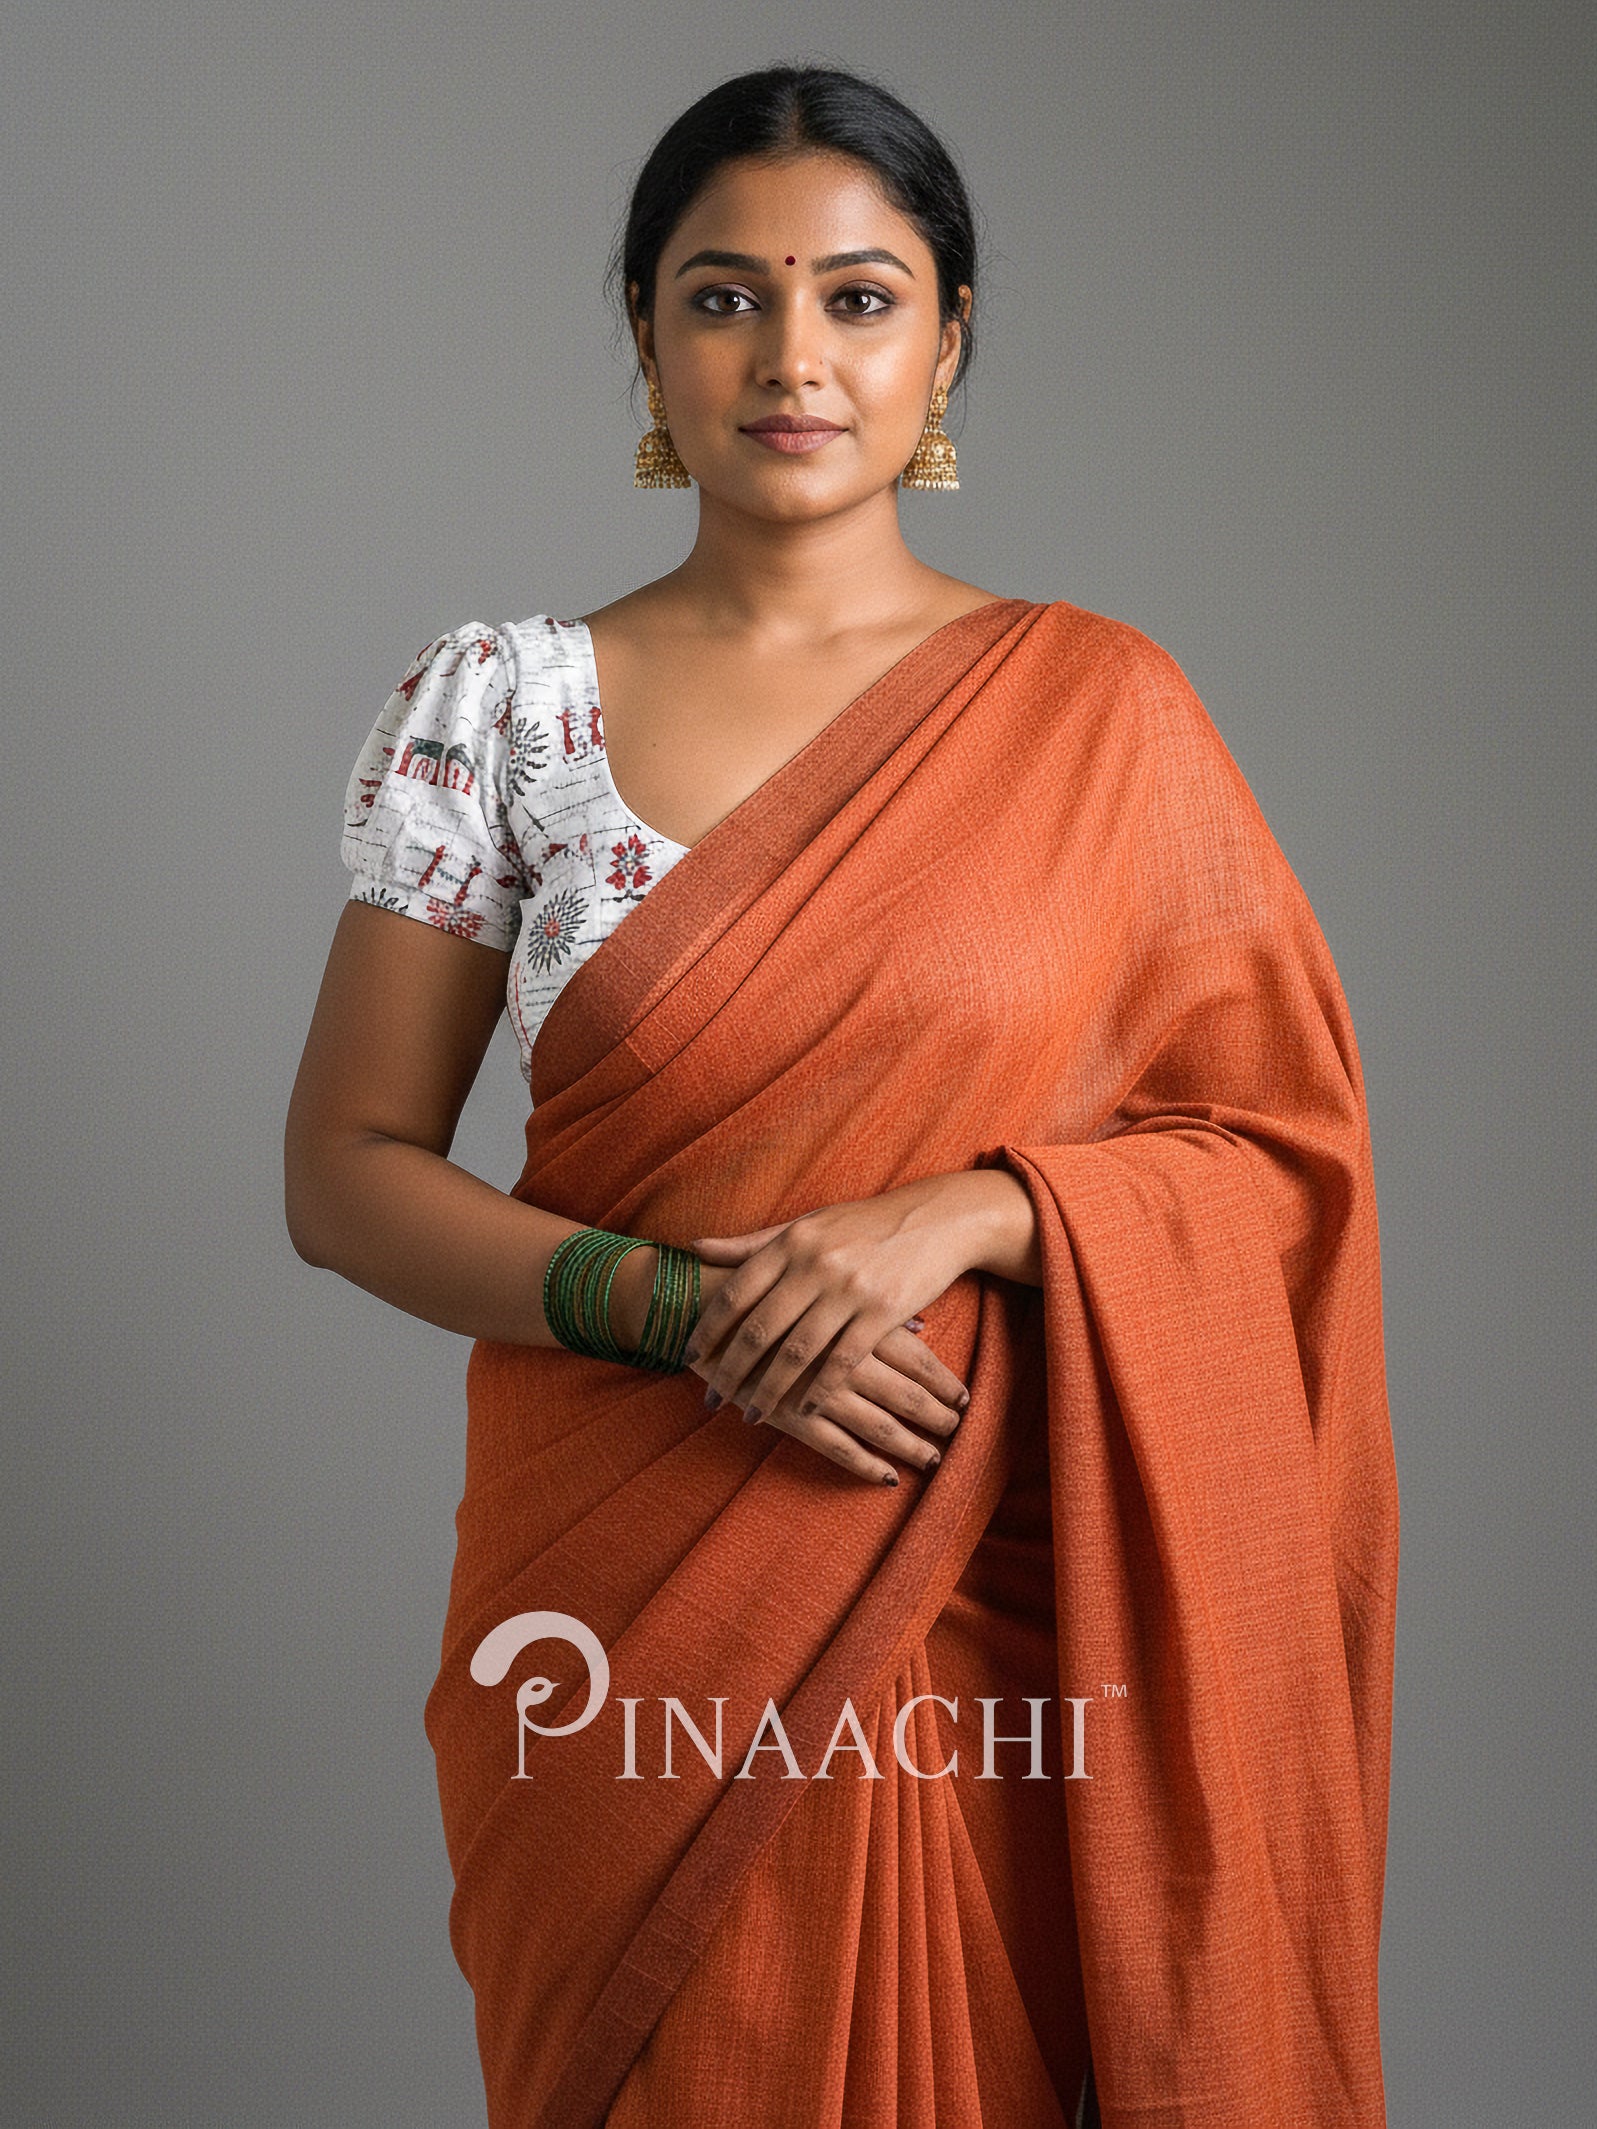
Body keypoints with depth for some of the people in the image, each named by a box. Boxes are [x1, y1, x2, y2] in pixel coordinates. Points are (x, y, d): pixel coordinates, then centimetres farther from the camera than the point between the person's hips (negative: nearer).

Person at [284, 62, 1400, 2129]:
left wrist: (954, 1216, -17)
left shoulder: (1096, 708, 0)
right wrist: (682, 1305, -16)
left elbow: (1280, 1146, 0)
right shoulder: (493, 705, 0)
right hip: (631, 1628, 0)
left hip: (1002, 1612, 0)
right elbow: (346, 1172, 0)